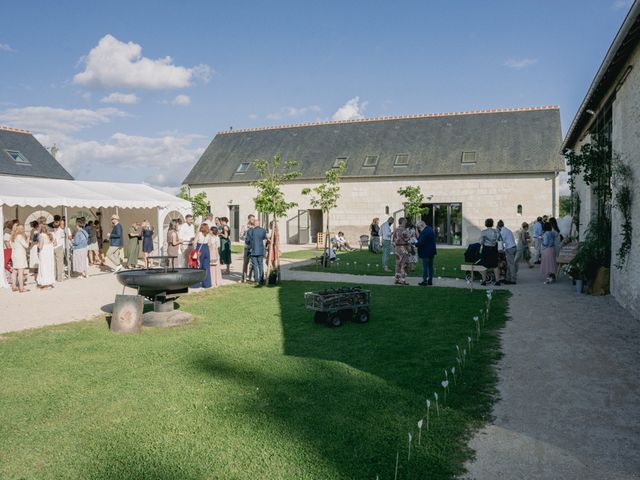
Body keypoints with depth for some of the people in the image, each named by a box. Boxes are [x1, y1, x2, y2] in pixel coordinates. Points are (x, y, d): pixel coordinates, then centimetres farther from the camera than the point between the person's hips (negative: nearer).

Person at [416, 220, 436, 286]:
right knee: (430, 266, 14)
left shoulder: (424, 232, -21)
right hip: (432, 251, 10)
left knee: (425, 267, -3)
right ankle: (430, 280, 19)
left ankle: (424, 281, 1)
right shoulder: (431, 229, 11)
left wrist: (414, 244, -7)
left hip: (426, 252, -10)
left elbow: (421, 242, -24)